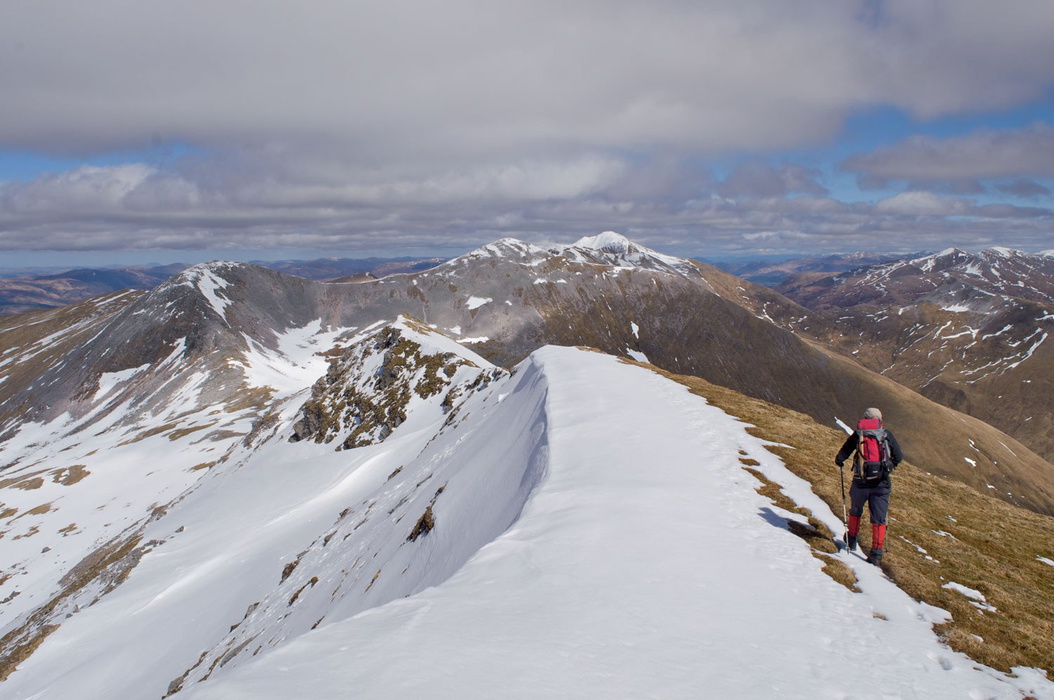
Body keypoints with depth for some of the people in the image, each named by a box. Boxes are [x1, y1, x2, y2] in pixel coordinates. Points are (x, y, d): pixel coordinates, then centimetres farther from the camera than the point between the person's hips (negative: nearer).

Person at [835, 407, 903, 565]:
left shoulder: (857, 434, 3)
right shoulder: (887, 434, 5)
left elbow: (842, 455, 1)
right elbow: (898, 457, 7)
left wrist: (839, 461, 23)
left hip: (861, 482, 0)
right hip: (882, 483, 0)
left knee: (855, 511, 23)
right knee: (879, 519, 6)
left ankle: (852, 541, 35)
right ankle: (877, 552, 2)